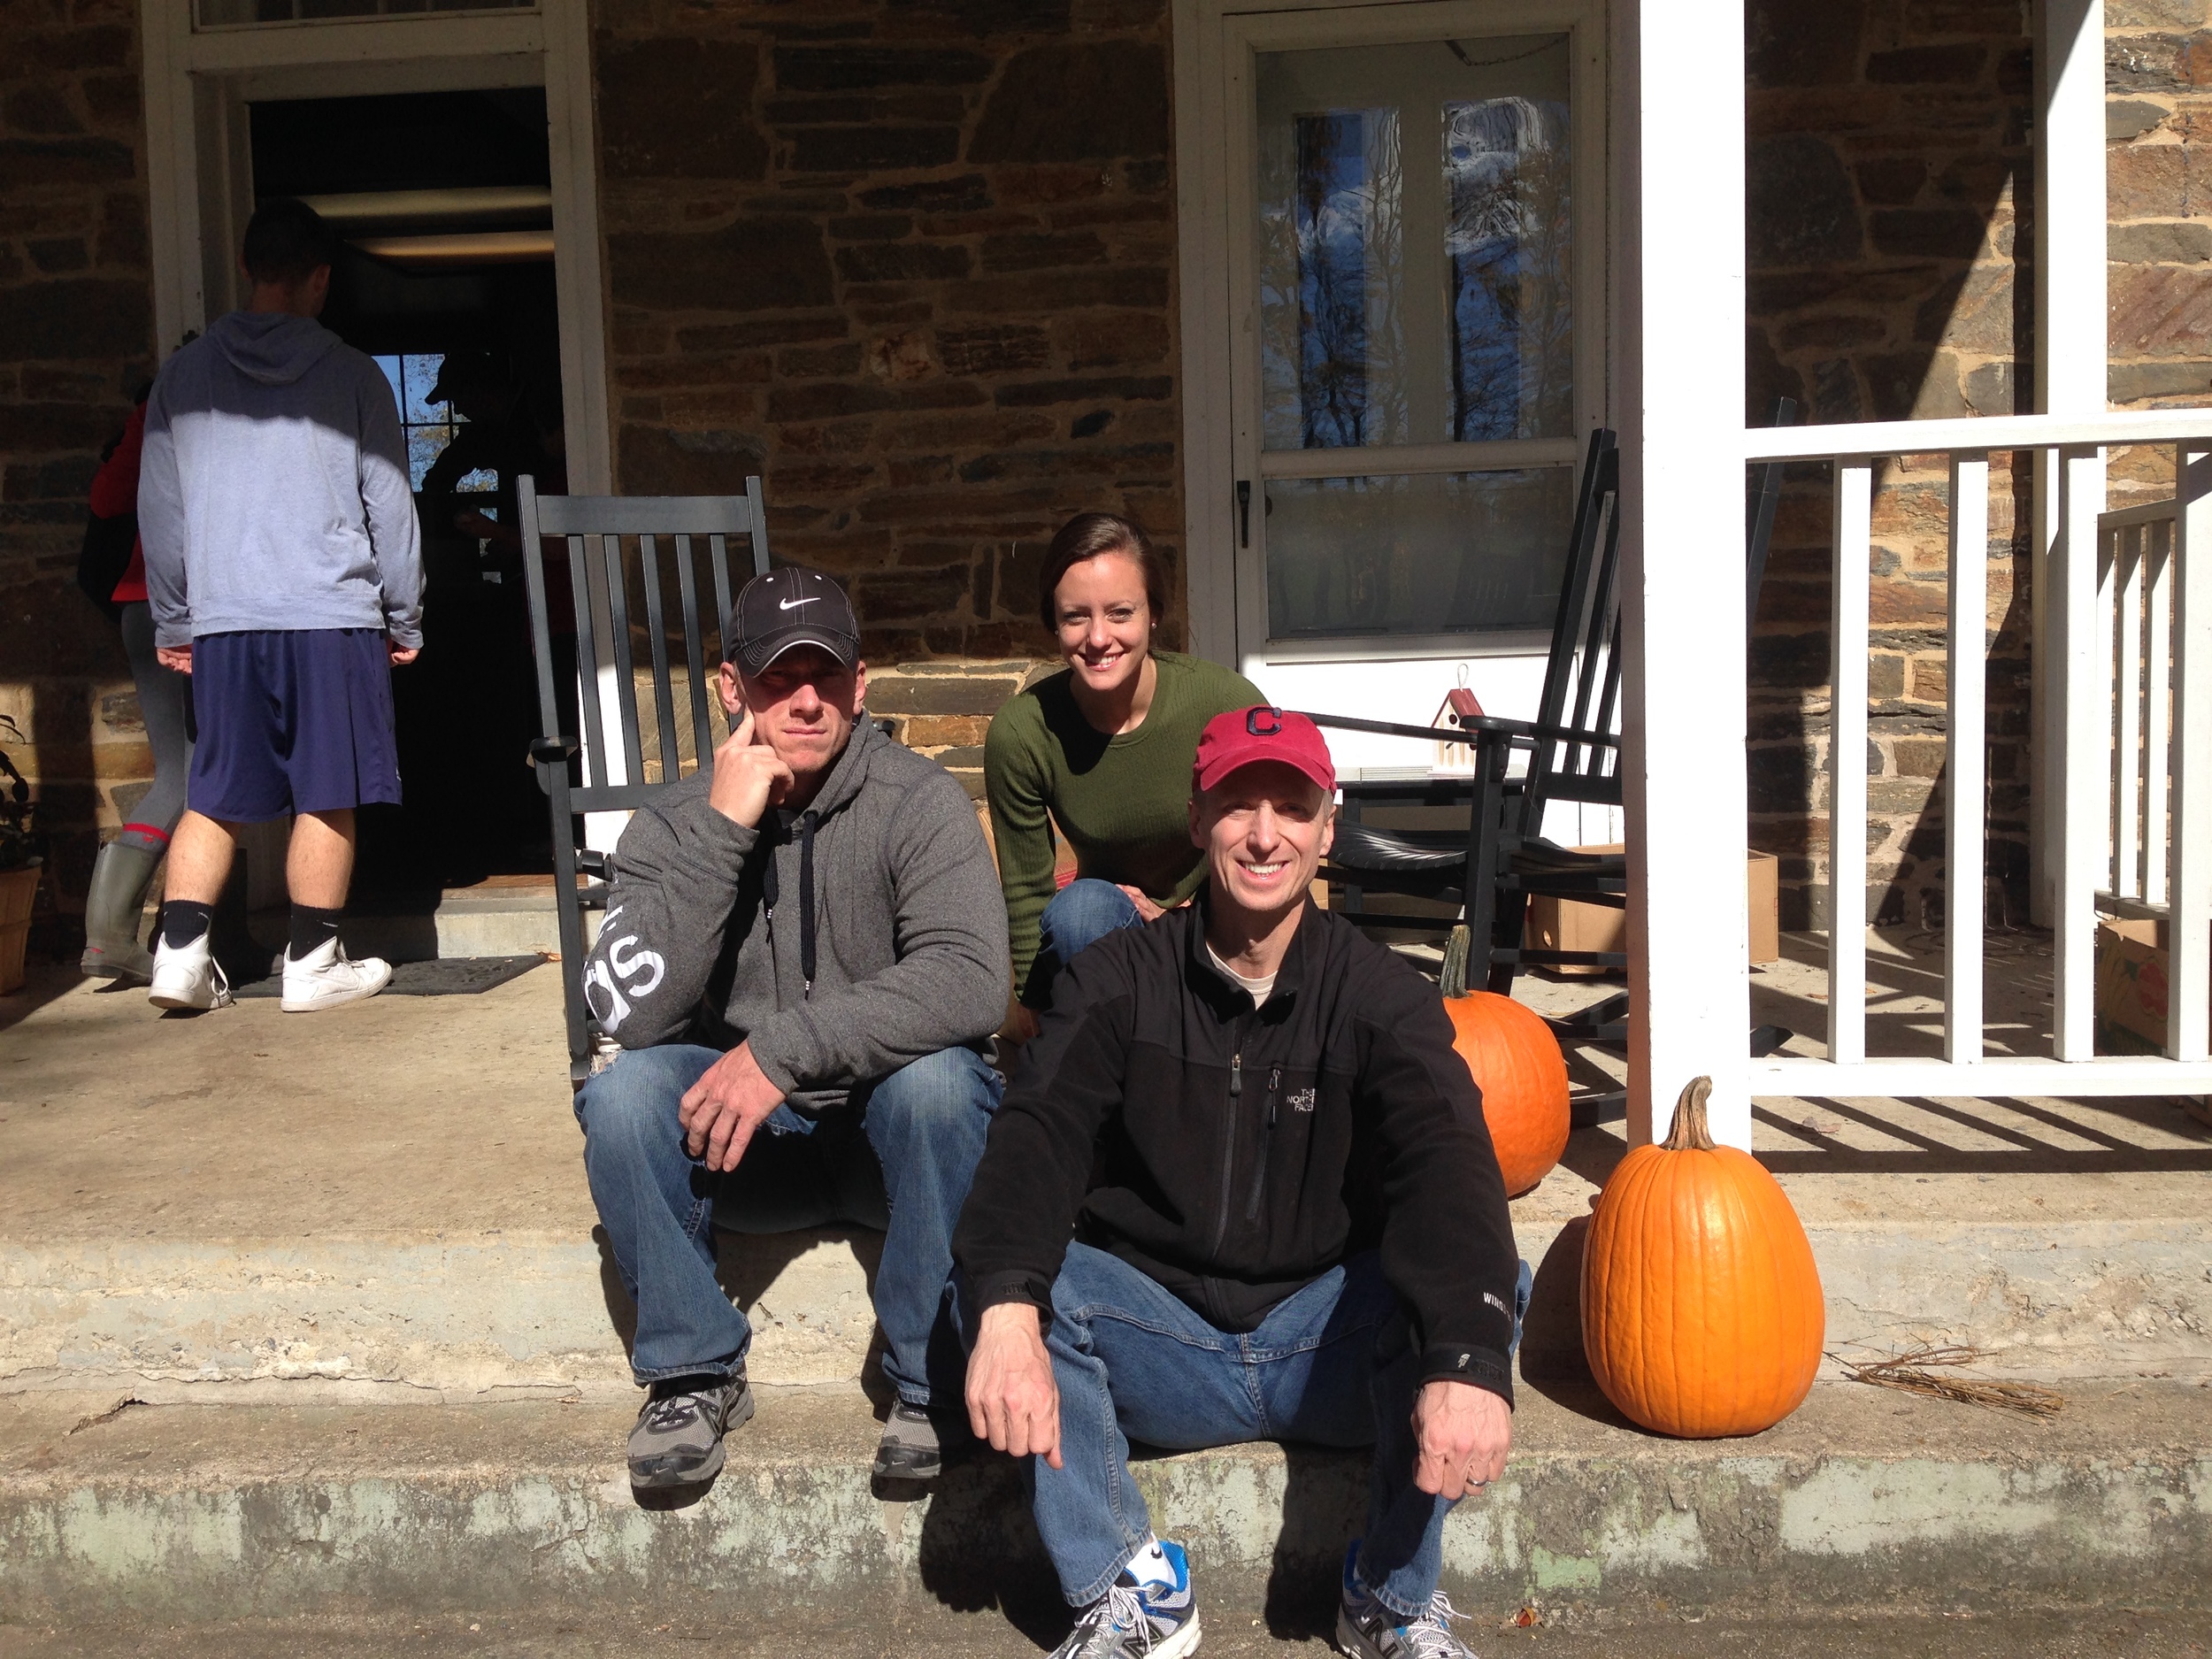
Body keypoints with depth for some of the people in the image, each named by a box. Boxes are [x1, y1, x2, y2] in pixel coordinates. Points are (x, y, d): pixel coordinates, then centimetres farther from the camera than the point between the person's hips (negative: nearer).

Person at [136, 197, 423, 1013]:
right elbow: (390, 507, 2)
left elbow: (159, 510, 11)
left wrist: (171, 622, 20)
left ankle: (180, 953, 5)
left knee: (215, 796, 11)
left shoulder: (184, 374, 8)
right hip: (332, 614, -3)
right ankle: (314, 963, 9)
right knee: (328, 797, 4)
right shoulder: (352, 374, 0)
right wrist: (404, 620, 11)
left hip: (221, 619, 3)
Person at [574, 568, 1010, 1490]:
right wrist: (723, 833, -23)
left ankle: (933, 1380, -15)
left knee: (936, 1074, -33)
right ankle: (694, 1371, -5)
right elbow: (631, 1013, -19)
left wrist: (786, 1047, -32)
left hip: (889, 1133, -2)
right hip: (739, 1139, 2)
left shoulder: (918, 802, -11)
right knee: (623, 1093, -25)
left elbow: (971, 981, -27)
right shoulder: (675, 825, -3)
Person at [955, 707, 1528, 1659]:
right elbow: (1037, 1139, -19)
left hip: (1329, 1353, 0)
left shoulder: (1379, 997, -5)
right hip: (1161, 1345, 1)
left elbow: (1445, 1164, -23)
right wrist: (1007, 1310, -41)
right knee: (987, 1277, -25)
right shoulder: (1118, 982, -3)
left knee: (1492, 1280, -28)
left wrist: (1472, 1358, -43)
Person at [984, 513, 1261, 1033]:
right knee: (1078, 907, -33)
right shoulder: (1018, 735, -15)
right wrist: (1032, 1005, -6)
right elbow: (1025, 890, -3)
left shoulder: (1229, 703, -19)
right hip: (1106, 931, 1)